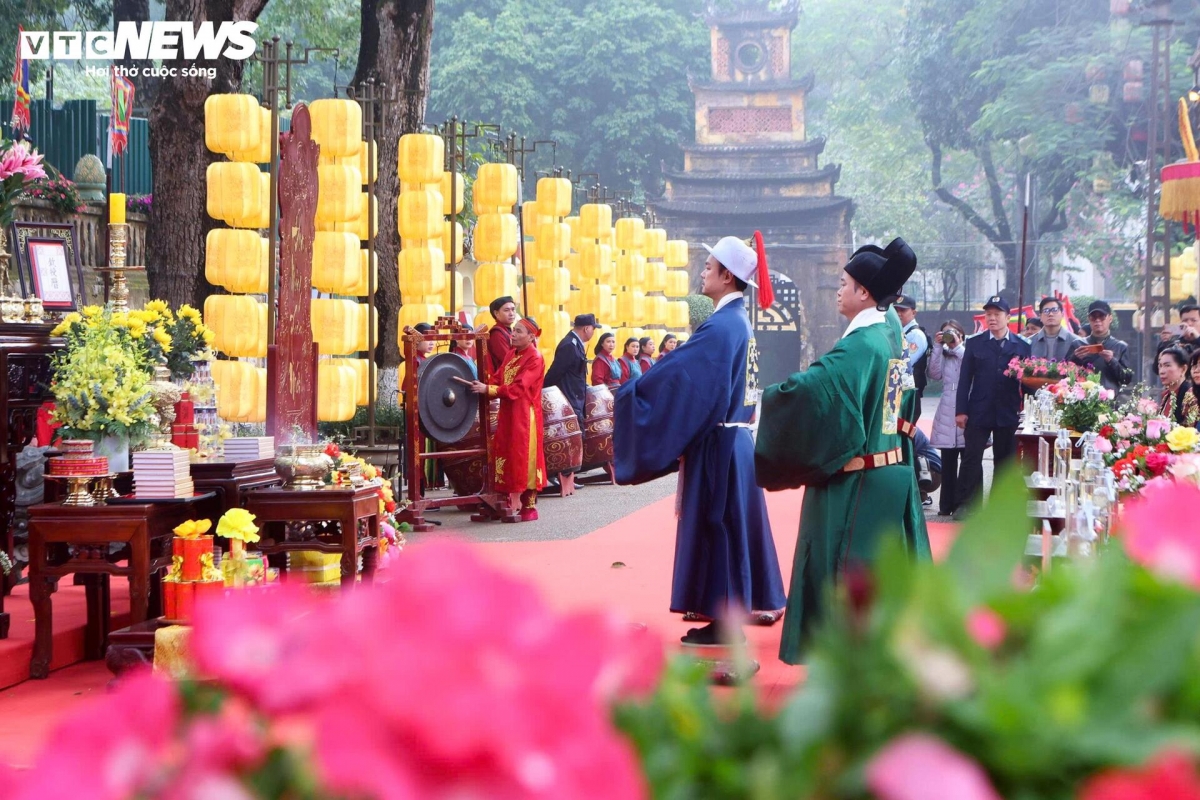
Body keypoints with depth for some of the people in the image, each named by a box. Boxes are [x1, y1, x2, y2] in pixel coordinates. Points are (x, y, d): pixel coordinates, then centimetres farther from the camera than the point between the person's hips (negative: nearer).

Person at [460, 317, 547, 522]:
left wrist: (488, 389, -22)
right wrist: (481, 385, -11)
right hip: (507, 413, 7)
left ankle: (530, 506, 3)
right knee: (508, 456, 7)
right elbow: (497, 378, 8)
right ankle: (512, 502, 13)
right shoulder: (512, 354, 13)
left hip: (525, 415, -7)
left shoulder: (535, 359, -11)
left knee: (525, 457, -4)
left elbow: (517, 388, -19)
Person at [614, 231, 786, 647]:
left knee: (716, 528, -3)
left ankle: (724, 623, 3)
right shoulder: (738, 322, 13)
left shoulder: (721, 325, -18)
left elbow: (675, 374, -24)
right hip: (733, 438, 9)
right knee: (729, 527, 13)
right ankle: (732, 611, 20)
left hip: (717, 445, -9)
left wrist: (625, 395, -14)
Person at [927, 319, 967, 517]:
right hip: (947, 412, 3)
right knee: (948, 462, 3)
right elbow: (935, 374, 1)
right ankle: (947, 504, 5)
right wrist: (937, 347, -2)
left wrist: (958, 347, -8)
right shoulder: (943, 355, 16)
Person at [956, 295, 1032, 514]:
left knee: (1004, 461, 7)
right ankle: (966, 504, 2)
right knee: (971, 458, -3)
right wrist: (961, 410, -3)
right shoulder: (974, 343, 4)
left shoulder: (1022, 346, 5)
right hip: (979, 411, -1)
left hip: (1009, 413, 1)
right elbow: (965, 379, 2)